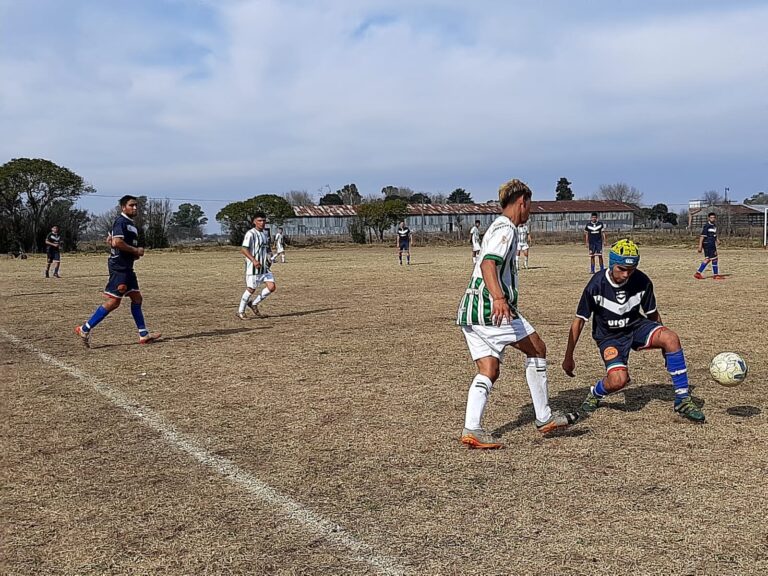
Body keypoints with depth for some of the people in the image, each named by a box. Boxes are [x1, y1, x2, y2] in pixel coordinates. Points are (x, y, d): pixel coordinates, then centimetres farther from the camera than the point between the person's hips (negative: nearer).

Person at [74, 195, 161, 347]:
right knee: (114, 301, -10)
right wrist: (136, 250, -15)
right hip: (119, 267, -11)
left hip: (126, 267, 11)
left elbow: (109, 240, 26)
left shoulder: (130, 223, 19)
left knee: (137, 298, 10)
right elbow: (116, 242, -25)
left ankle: (143, 334, 14)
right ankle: (85, 329, -5)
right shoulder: (121, 221, -11)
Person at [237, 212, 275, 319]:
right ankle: (240, 312, 17)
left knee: (272, 287, -2)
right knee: (251, 289, 0)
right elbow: (243, 249, -20)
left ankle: (254, 304, 15)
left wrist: (269, 256, 7)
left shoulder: (265, 233, 13)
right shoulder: (250, 233, -12)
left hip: (264, 267, 7)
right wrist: (254, 260, -29)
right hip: (253, 267, -7)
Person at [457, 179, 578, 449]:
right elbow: (487, 265, -25)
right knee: (537, 348, 6)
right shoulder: (506, 228, -8)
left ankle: (471, 429, -7)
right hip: (491, 309, -10)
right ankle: (544, 418, 13)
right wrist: (499, 298, -40)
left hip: (470, 311, 10)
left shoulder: (498, 226, 24)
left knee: (488, 371, 5)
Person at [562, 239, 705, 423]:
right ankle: (594, 395, 9)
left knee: (671, 338, -27)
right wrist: (568, 357, -9)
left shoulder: (642, 282, -14)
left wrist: (662, 340, 9)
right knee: (618, 380, -29)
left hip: (637, 326, 3)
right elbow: (579, 320, -12)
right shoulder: (597, 285, -21)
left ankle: (682, 400, -15)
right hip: (609, 336, -3)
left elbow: (653, 314, 2)